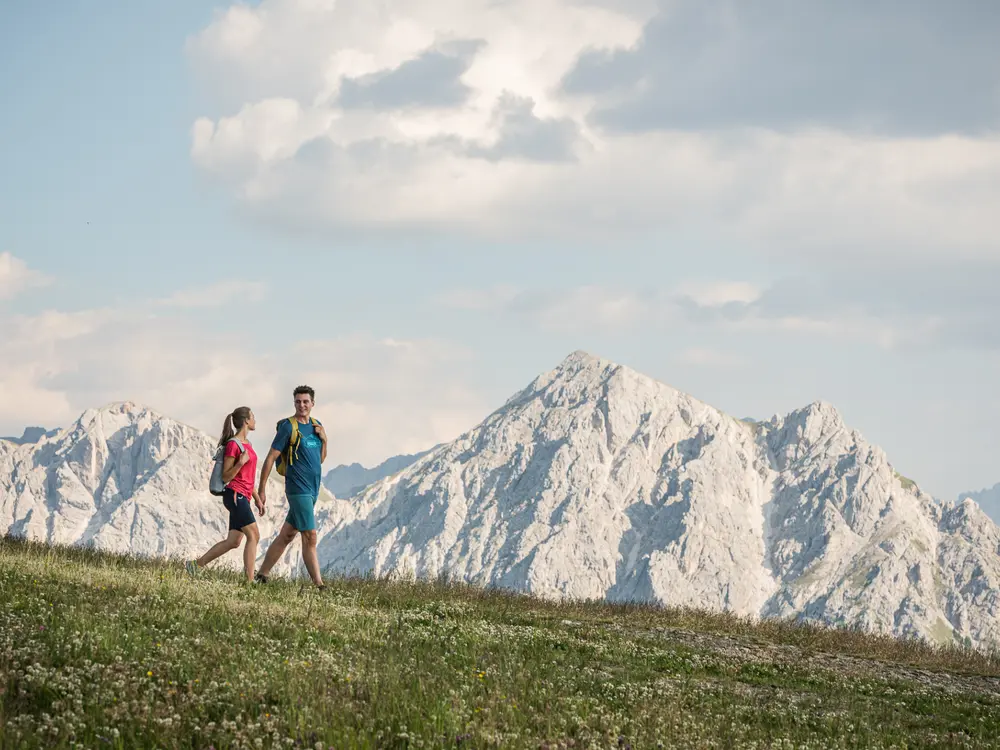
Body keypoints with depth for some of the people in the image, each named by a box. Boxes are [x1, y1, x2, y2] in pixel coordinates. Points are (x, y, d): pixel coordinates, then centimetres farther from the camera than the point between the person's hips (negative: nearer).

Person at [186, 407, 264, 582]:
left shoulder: (246, 443, 18)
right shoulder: (233, 445, -10)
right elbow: (226, 477, -11)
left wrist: (257, 498, 22)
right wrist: (241, 462, -24)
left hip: (243, 497, 9)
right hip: (235, 495, -9)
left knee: (233, 542, 6)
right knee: (254, 535, -15)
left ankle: (197, 564, 16)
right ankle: (250, 581, -17)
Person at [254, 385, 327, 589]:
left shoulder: (316, 425, 13)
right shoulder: (288, 427, -8)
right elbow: (270, 458, -8)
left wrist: (324, 440, 1)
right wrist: (261, 490, -10)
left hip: (312, 489, 7)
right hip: (298, 489, -7)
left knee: (286, 536, 10)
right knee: (310, 538, -11)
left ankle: (262, 576, 16)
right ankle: (319, 585, -11)